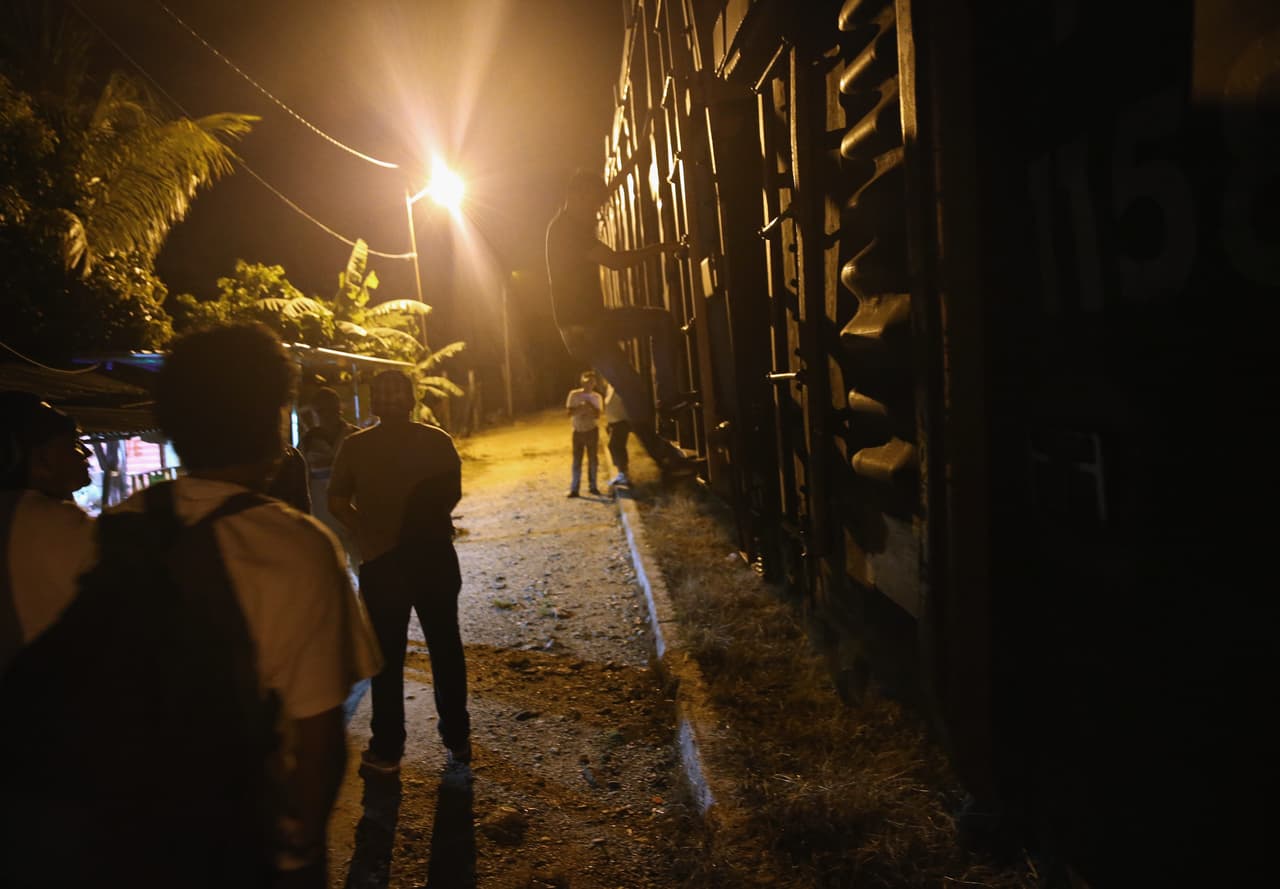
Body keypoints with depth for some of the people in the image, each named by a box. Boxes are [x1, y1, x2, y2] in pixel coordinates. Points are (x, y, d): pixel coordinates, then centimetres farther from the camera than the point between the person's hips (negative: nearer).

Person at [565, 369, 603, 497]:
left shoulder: (596, 397, -1)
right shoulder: (574, 394, -3)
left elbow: (598, 415, -7)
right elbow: (568, 412, -6)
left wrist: (590, 407, -22)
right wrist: (580, 408, -19)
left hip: (592, 431, 1)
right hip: (578, 431, -1)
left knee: (593, 460, 8)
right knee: (577, 461, 1)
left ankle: (593, 486, 19)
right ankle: (574, 489, 3)